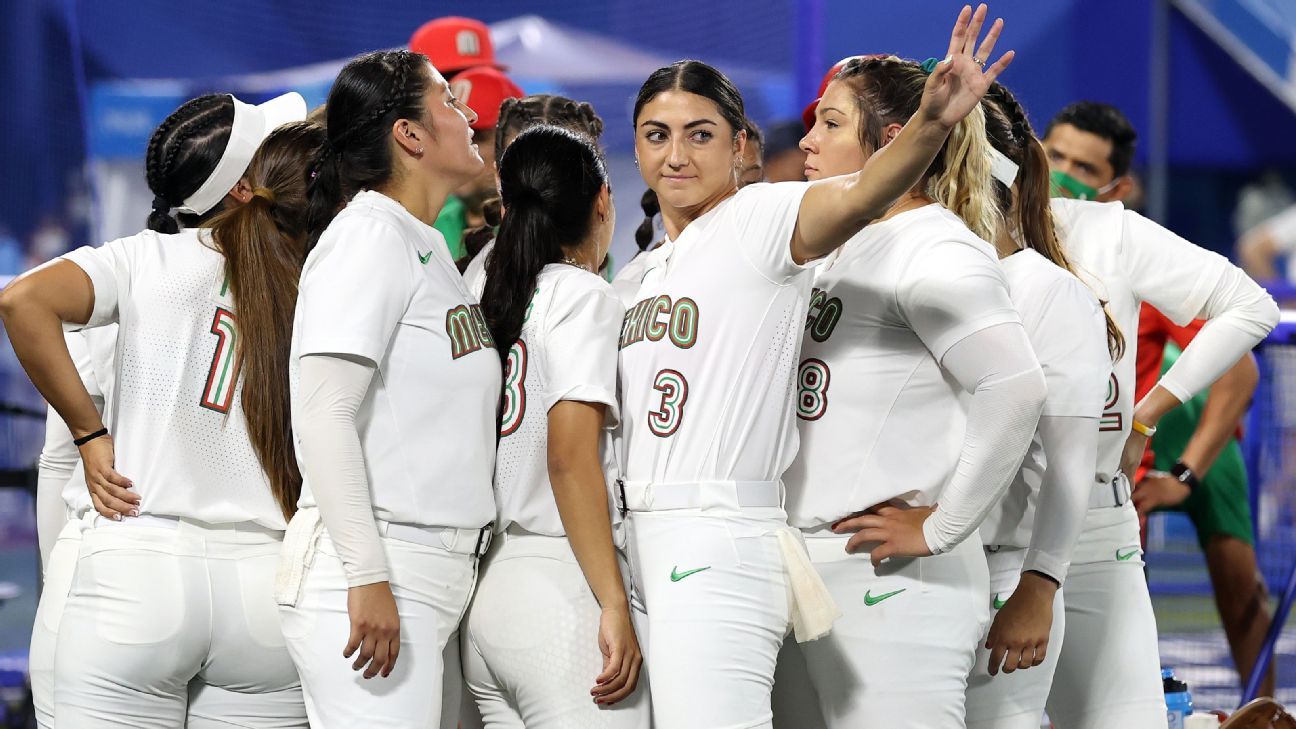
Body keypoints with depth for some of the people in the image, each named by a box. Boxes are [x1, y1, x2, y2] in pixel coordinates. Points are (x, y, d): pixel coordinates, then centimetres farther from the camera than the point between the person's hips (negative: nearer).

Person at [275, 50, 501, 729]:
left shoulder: (430, 248, 19)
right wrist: (367, 578, -22)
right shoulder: (368, 236, -9)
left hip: (438, 573, 9)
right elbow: (322, 415, -17)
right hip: (368, 576, -9)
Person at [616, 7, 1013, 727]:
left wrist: (932, 122, -45)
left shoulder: (758, 221, -5)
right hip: (644, 547, 8)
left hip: (718, 549, -8)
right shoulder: (649, 270, 21)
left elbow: (858, 196, -26)